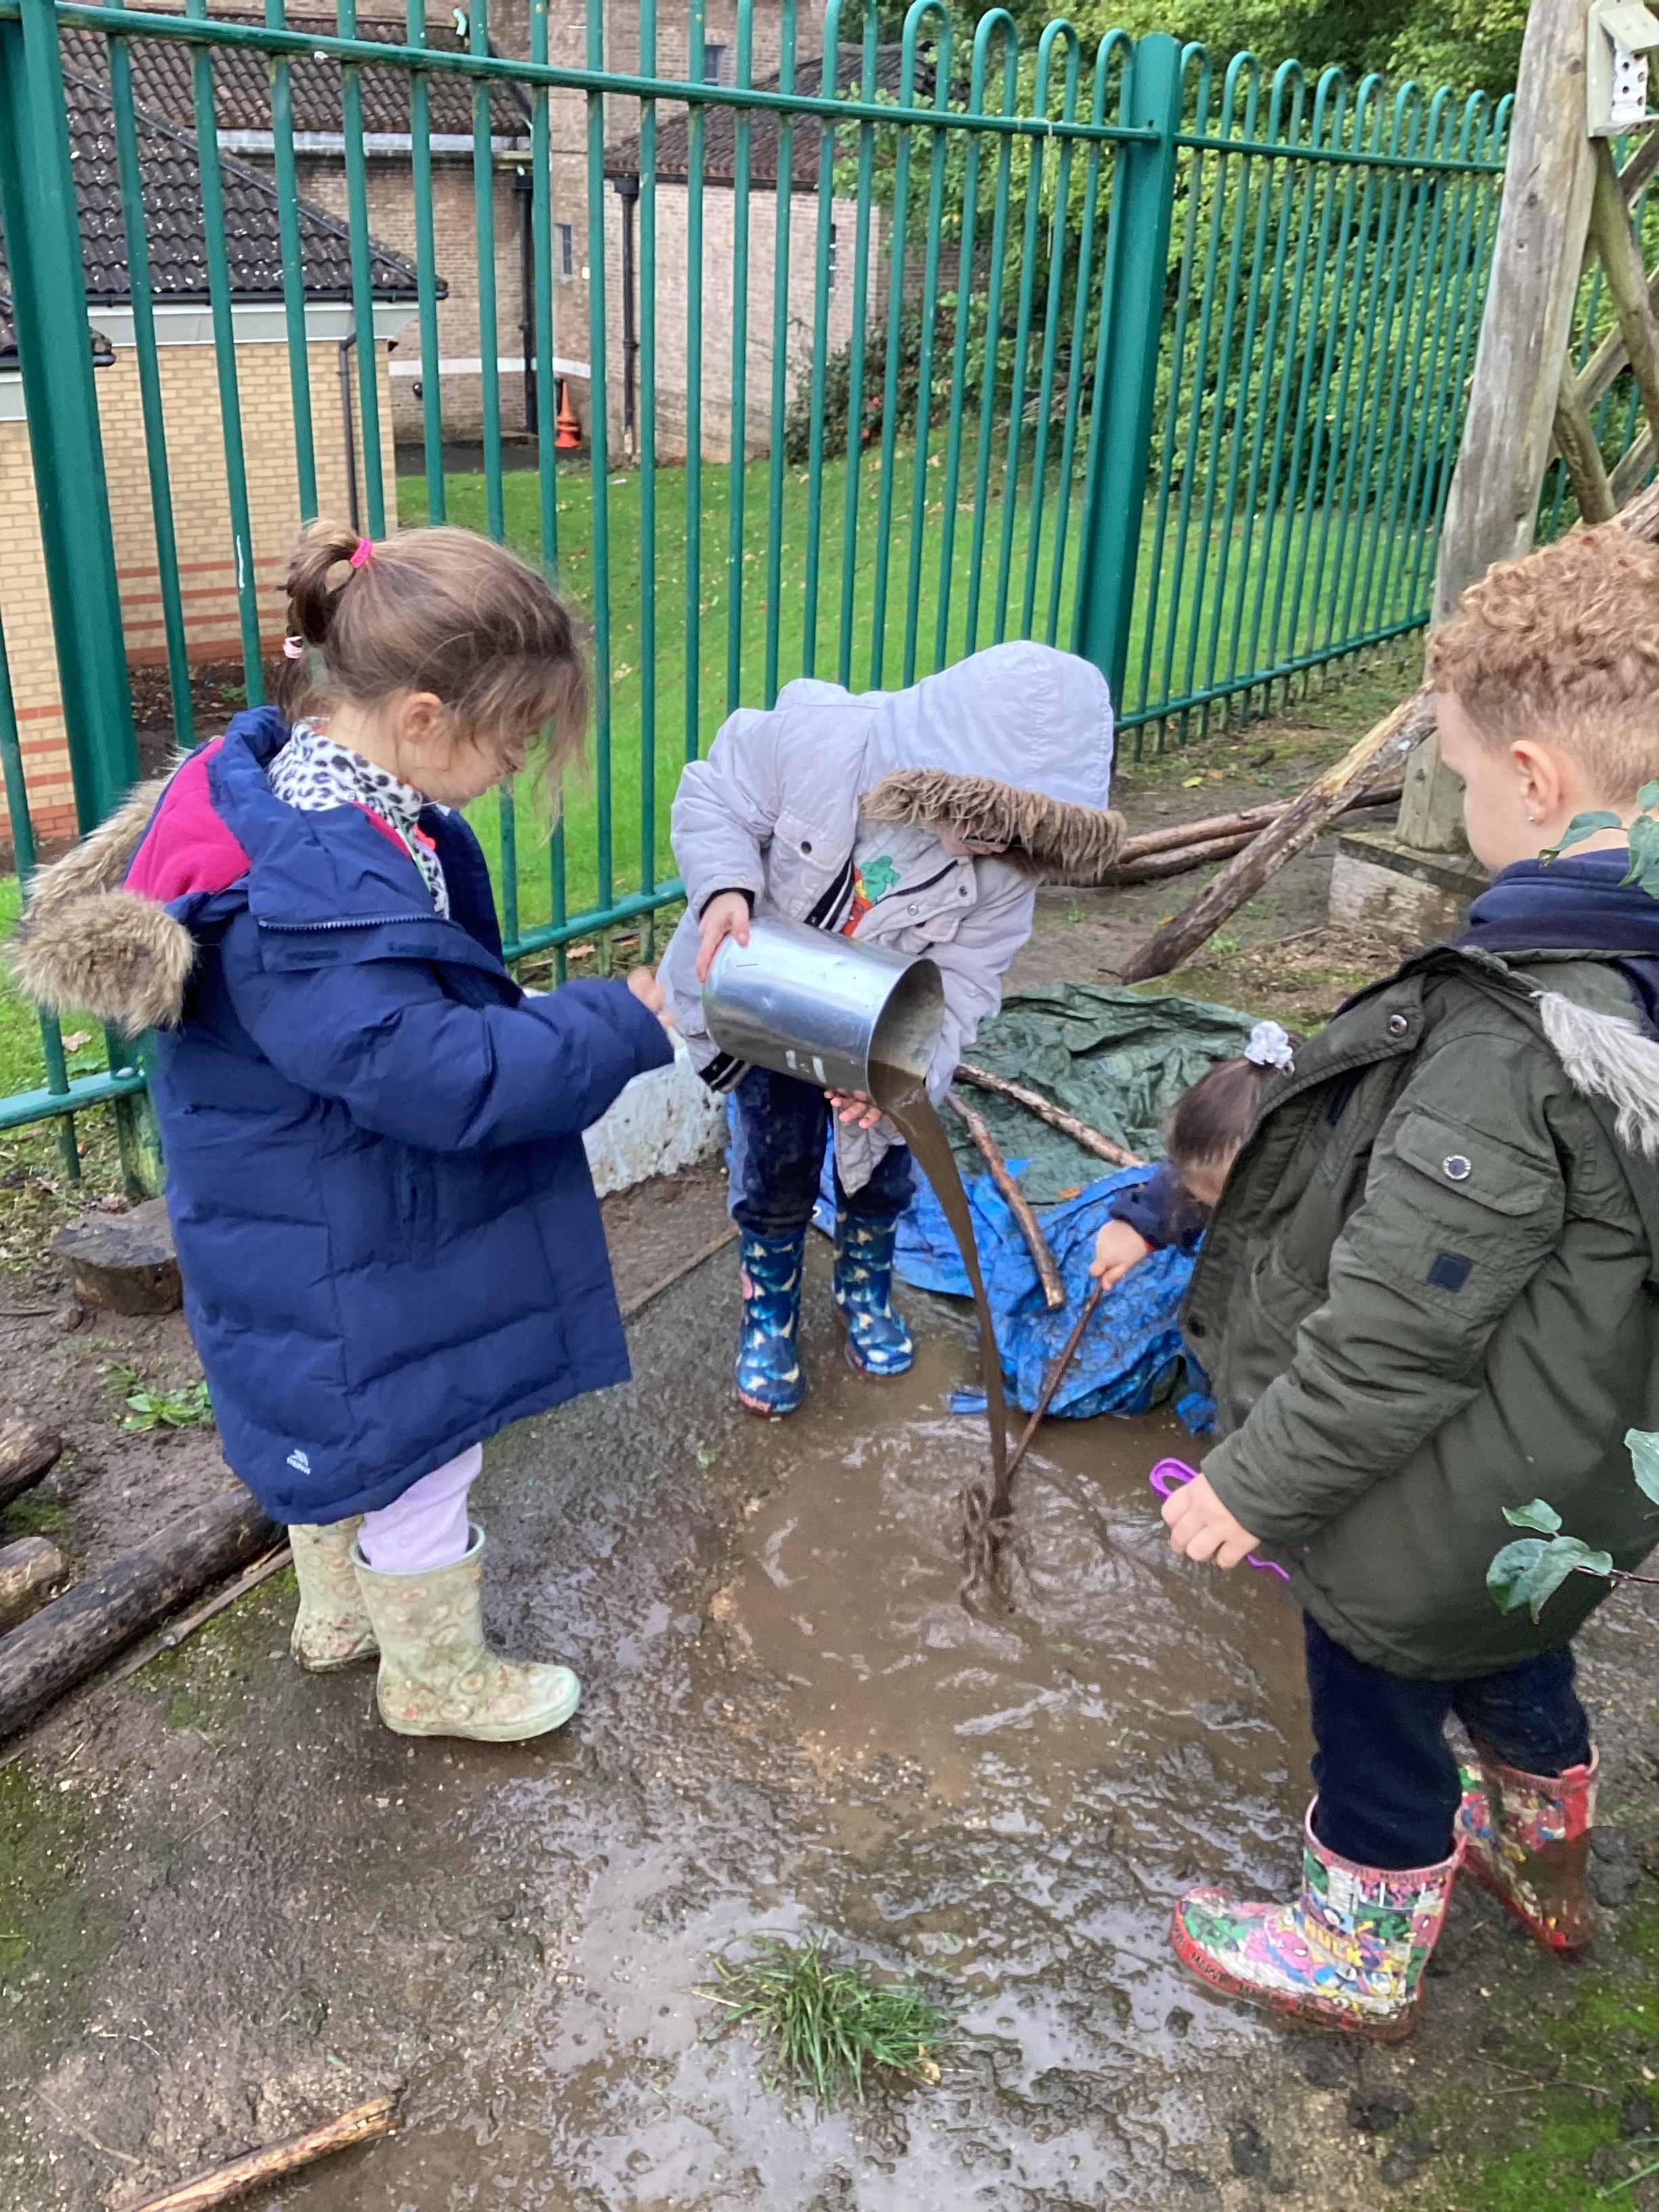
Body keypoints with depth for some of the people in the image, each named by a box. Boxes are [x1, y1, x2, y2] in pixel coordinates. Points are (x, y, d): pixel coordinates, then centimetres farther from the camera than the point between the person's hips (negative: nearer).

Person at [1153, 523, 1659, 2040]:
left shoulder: (1515, 1040, -34)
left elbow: (1399, 1330, -29)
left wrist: (1258, 1479, -17)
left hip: (1442, 1504, -8)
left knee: (1379, 1707, 17)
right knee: (1512, 1658, 33)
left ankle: (1364, 1954, 43)